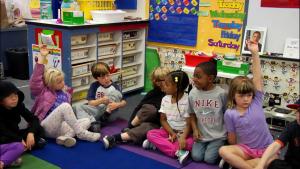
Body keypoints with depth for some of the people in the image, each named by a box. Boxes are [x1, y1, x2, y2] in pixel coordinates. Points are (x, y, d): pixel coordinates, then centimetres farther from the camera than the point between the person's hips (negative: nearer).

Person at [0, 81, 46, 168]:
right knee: (18, 146, -36)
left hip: (16, 136, 7)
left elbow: (34, 119, -10)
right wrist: (20, 140, -36)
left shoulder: (18, 105, -7)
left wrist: (31, 133, -28)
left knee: (39, 129, -10)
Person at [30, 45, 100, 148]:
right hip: (47, 128, -6)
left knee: (87, 121, -10)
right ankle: (81, 133, -26)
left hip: (61, 127, 6)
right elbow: (35, 80, -12)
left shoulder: (65, 92, 19)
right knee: (65, 106, -29)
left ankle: (65, 137, -33)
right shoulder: (43, 91, 4)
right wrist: (41, 57, -13)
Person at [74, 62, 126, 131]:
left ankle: (105, 116, -25)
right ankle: (94, 123, -42)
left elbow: (124, 102, -3)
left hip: (109, 110, -1)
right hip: (96, 109, 1)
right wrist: (101, 101, -25)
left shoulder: (114, 86, -2)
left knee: (116, 93, -20)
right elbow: (90, 103, -6)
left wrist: (117, 104, -26)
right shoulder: (94, 86, 0)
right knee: (79, 108, -23)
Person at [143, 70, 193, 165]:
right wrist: (172, 133, -15)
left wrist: (183, 137, -33)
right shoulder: (165, 99, -1)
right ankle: (177, 152, -32)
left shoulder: (187, 101, -17)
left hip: (182, 133, -5)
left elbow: (189, 124, -17)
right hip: (168, 131, 5)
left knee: (190, 143, -34)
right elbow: (163, 120, 0)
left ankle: (159, 144, -27)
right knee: (150, 134, -21)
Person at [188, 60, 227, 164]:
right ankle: (206, 147, 18)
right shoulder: (192, 93, -3)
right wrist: (195, 130, -6)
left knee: (209, 159, -13)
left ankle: (220, 148, 16)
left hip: (218, 135, -3)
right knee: (196, 157, -11)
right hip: (201, 134, 3)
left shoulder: (221, 94, -13)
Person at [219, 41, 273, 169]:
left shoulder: (256, 102, -6)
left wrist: (255, 53, -20)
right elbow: (232, 139, 2)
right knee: (223, 151, -27)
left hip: (266, 148, 1)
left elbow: (257, 77, -14)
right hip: (245, 148, -1)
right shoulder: (230, 114, -8)